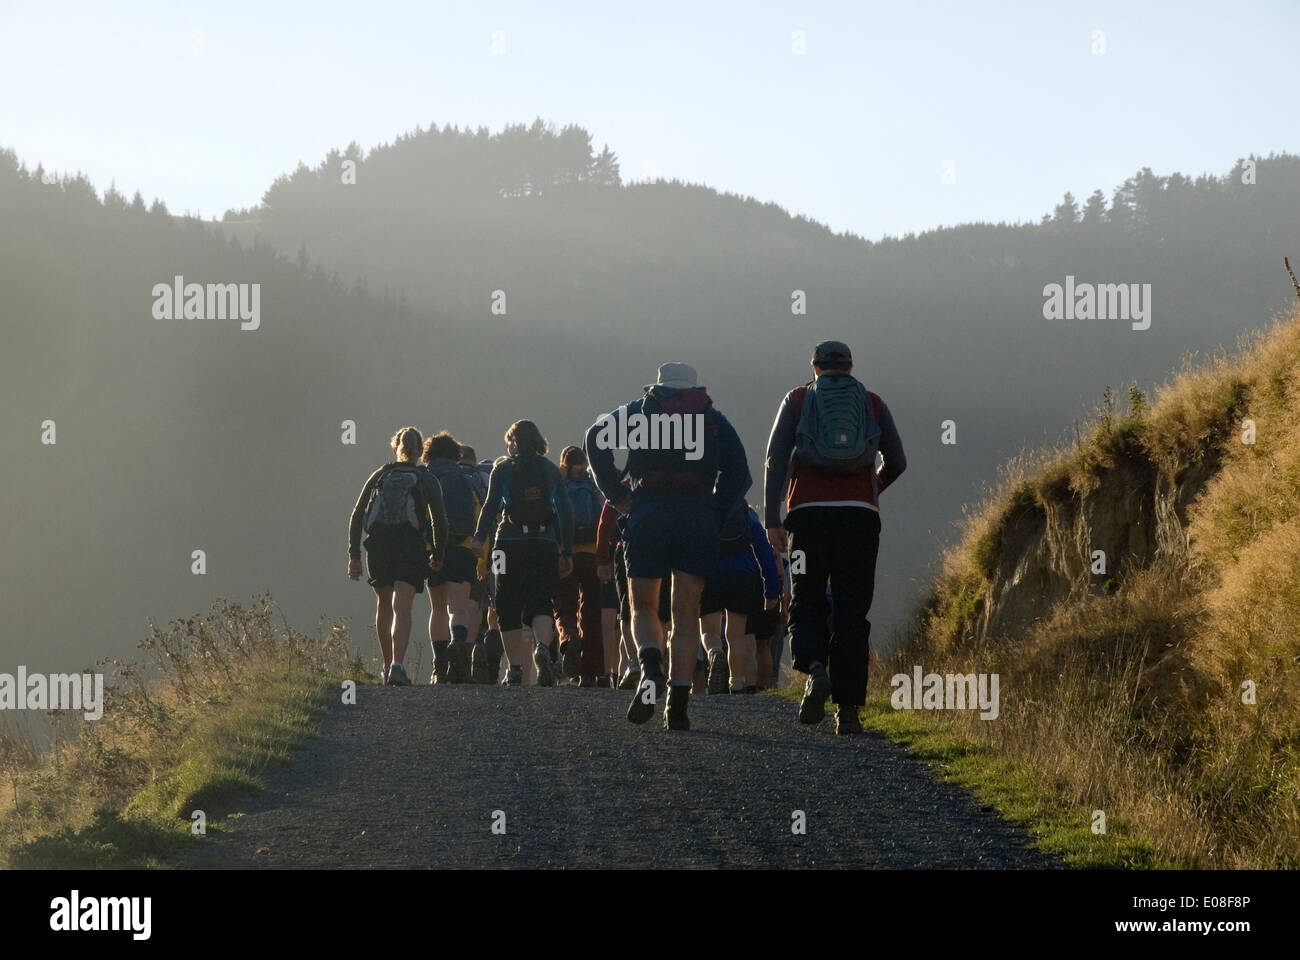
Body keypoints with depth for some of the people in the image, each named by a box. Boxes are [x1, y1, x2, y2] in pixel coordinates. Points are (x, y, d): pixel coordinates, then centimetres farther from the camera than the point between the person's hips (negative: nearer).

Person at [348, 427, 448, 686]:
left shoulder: (380, 476, 12)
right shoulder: (426, 479, 7)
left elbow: (357, 516, 6)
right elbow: (439, 521, 2)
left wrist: (354, 555, 5)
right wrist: (438, 555, 16)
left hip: (378, 547, 2)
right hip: (411, 548, -2)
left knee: (384, 606, 20)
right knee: (402, 609, -10)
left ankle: (388, 666, 26)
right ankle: (398, 666, -28)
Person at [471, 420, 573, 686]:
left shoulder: (503, 468, 5)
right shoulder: (551, 470, 12)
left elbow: (491, 505, -7)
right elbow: (565, 513, 9)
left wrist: (480, 538, -10)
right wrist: (567, 552, 12)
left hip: (511, 543, -1)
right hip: (545, 544, 1)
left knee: (509, 608, 8)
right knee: (541, 603, -1)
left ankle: (515, 669, 6)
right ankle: (542, 647, -32)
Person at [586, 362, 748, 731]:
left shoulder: (638, 410, 16)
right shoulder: (713, 418, 18)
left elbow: (597, 438, -2)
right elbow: (738, 472, 6)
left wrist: (616, 495, 0)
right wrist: (714, 513, 9)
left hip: (648, 512, -1)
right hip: (698, 516, 1)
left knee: (644, 607, 11)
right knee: (686, 613, 4)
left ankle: (650, 665, -19)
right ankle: (678, 703, -6)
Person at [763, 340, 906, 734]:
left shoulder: (797, 400, 11)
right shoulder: (873, 404, 14)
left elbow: (775, 460, 1)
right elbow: (897, 461, 10)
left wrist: (772, 519, -1)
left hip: (809, 511, -1)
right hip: (860, 515, 1)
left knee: (807, 605, 9)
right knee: (851, 613, 4)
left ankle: (815, 670, -21)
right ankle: (848, 709, 0)